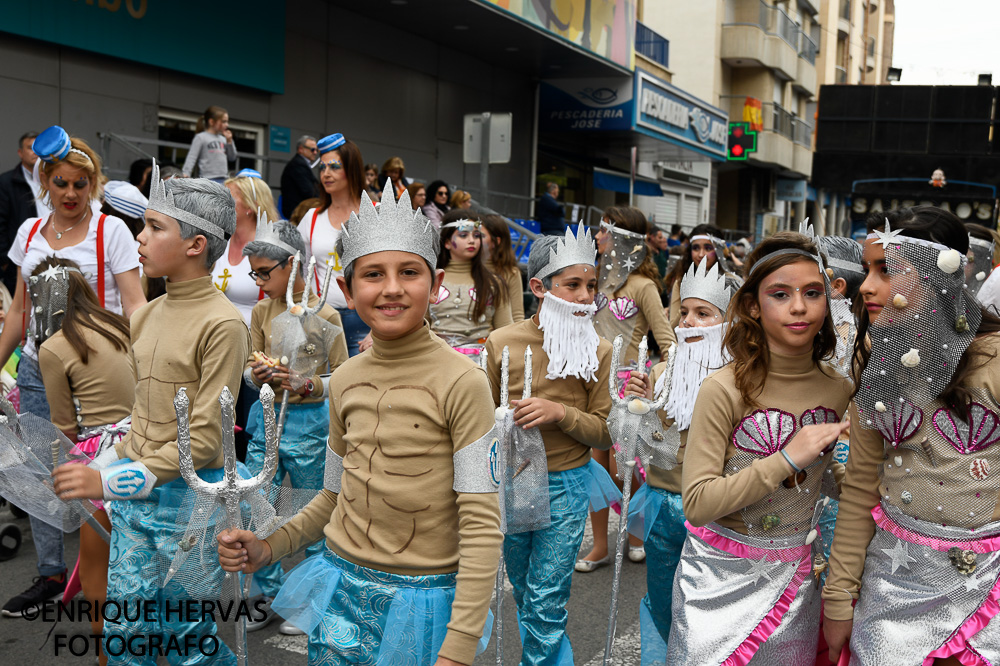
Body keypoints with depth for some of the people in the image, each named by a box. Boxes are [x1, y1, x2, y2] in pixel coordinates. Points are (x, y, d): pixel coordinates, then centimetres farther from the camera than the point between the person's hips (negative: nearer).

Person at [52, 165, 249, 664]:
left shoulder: (222, 324, -16)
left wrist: (109, 482, -18)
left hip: (190, 497, -6)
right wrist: (104, 466, 5)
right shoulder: (146, 317, 8)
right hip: (135, 496, 7)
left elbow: (204, 440, -17)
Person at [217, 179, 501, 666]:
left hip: (419, 604, -4)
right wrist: (266, 549, 0)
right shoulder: (345, 380, 2)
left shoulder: (462, 382, -16)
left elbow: (482, 525, -16)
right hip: (341, 593, 5)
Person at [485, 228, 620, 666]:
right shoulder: (503, 342, -6)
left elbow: (605, 434, -6)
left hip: (566, 486, -2)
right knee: (524, 595, 20)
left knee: (546, 605, -2)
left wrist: (560, 413, -23)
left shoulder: (598, 351, -8)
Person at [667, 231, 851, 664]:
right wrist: (787, 460, -27)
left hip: (792, 577, 4)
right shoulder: (724, 390, -18)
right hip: (720, 577, -4)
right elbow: (697, 504, -22)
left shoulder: (839, 391, -3)